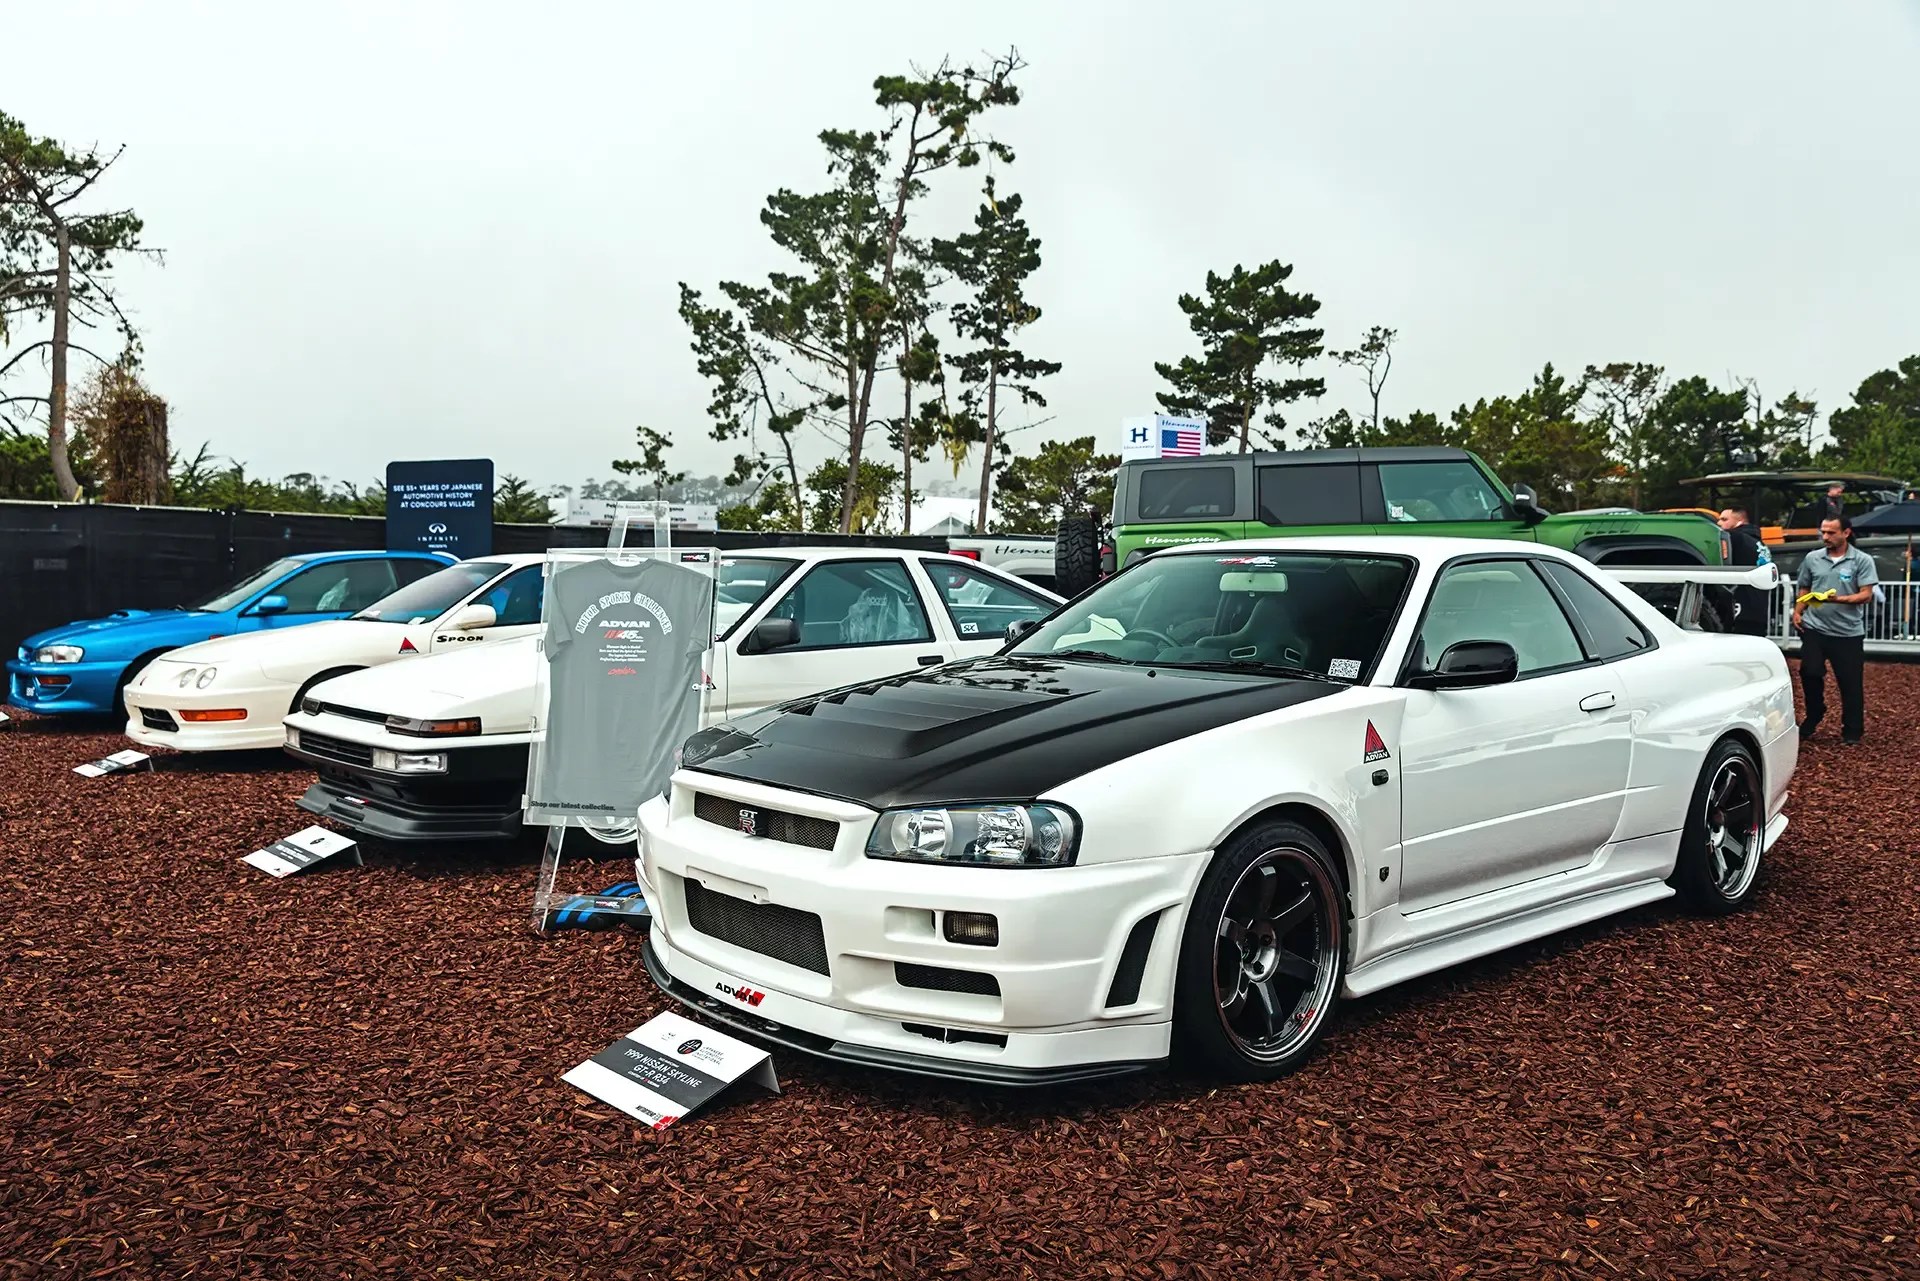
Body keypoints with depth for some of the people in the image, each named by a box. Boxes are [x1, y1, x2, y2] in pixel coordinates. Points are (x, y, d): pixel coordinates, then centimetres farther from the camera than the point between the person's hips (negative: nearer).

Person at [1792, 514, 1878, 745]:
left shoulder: (1862, 561, -3)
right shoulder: (1812, 558, 7)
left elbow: (1866, 594, -9)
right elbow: (1803, 589, 17)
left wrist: (1839, 599, -24)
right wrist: (1797, 612, 1)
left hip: (1849, 633, -2)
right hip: (1814, 628, 2)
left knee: (1850, 683, 4)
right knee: (1810, 673, -3)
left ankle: (1852, 731, 17)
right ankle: (1813, 718, 21)